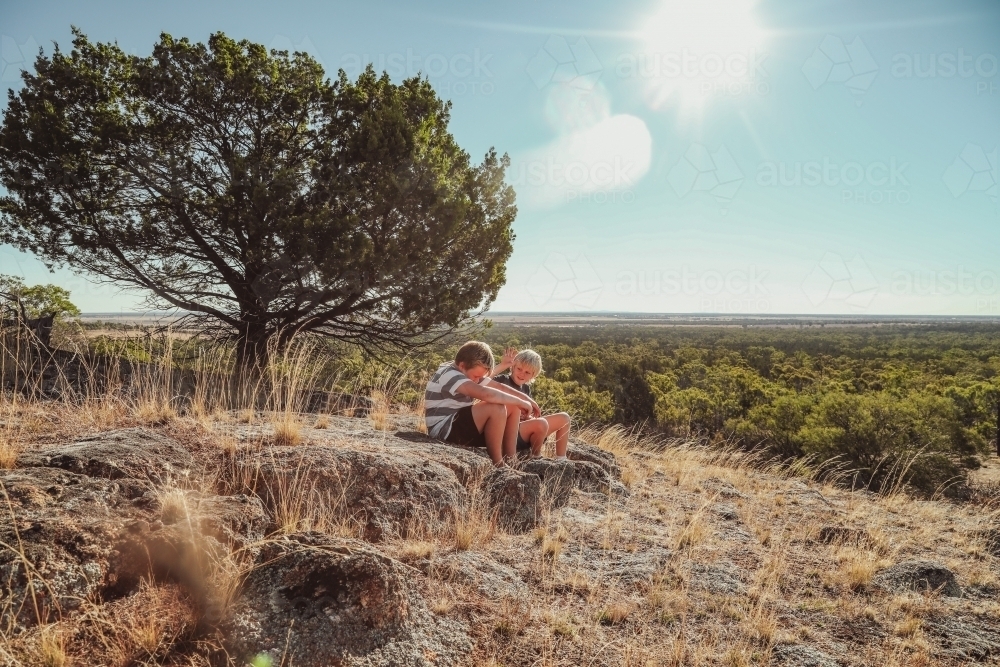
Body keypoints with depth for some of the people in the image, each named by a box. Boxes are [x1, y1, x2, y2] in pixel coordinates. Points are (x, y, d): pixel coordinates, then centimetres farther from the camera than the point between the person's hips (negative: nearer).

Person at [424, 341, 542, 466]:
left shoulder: (470, 371, 7)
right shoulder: (449, 375, -23)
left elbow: (499, 387, 10)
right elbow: (486, 394, -35)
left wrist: (526, 399, -3)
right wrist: (520, 402, -26)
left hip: (460, 425, 10)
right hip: (444, 431, -10)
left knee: (513, 408, 3)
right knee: (497, 409, -28)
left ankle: (510, 459, -2)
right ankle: (497, 463, -16)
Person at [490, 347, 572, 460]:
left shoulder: (526, 388, 14)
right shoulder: (503, 380, -8)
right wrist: (502, 366, -26)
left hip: (524, 430, 8)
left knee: (563, 418, 6)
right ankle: (536, 457, -7)